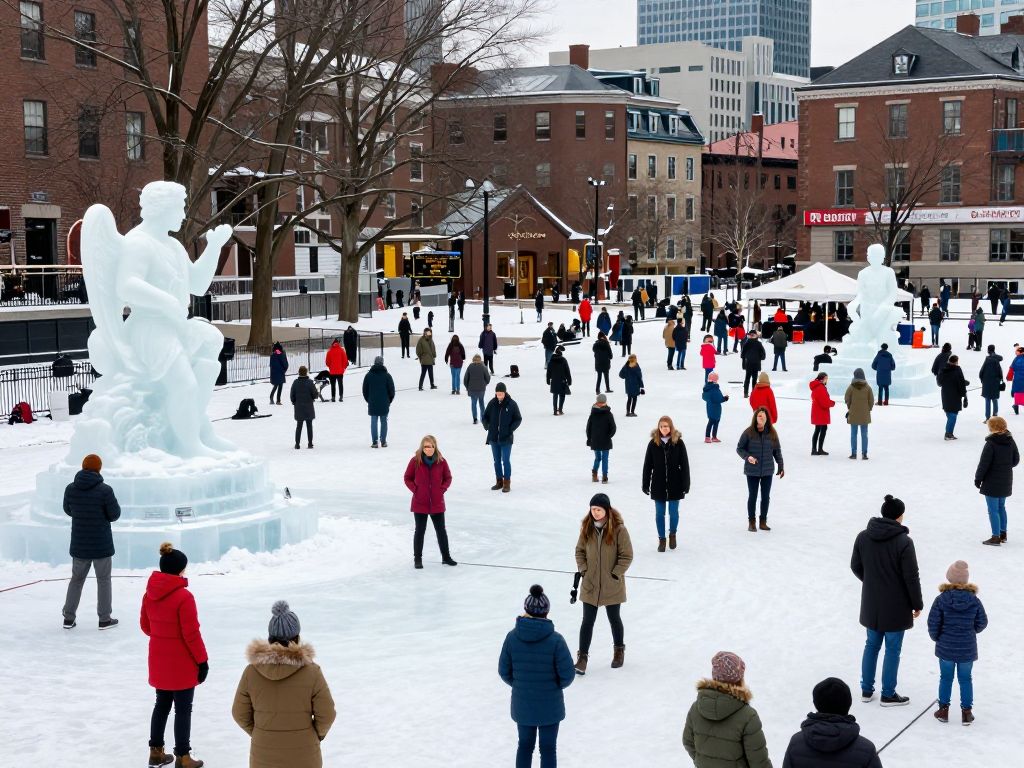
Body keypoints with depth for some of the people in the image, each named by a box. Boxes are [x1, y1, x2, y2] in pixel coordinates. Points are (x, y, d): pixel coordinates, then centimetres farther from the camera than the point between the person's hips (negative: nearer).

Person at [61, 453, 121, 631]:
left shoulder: (70, 489, -7)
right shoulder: (105, 490, -19)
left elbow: (68, 511, 8)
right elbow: (115, 515, -11)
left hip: (79, 544, 3)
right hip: (102, 544, -3)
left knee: (76, 578, 19)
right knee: (103, 580, 11)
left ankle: (69, 618, 21)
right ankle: (105, 619, 16)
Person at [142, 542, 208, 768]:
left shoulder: (150, 593, -2)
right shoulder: (183, 596, -22)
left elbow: (145, 626, 10)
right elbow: (191, 634, -19)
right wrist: (202, 660, -9)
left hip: (159, 662, 7)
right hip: (182, 664, -6)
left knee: (162, 704, 20)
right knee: (183, 709, 4)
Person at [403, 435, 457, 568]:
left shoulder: (441, 461, -5)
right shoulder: (415, 461, -9)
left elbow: (448, 478, 8)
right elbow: (407, 478, 1)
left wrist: (442, 489, -5)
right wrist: (415, 489, -9)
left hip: (437, 503, 2)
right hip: (420, 503, -2)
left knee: (441, 530, 10)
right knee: (420, 531, 6)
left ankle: (446, 557, 23)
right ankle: (417, 558, 17)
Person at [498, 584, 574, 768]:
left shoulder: (512, 637, -11)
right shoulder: (555, 639, -19)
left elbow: (504, 671, -3)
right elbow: (568, 675, -14)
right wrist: (556, 686, 7)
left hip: (522, 704, 3)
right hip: (549, 705, -3)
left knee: (525, 745, 21)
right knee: (548, 748, 12)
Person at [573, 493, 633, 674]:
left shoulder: (618, 529, -16)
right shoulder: (587, 528, -3)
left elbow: (626, 555, -11)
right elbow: (580, 551, 8)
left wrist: (615, 574, -14)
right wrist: (583, 569, -3)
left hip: (612, 586, -2)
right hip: (590, 585, 2)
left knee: (614, 619, 16)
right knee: (588, 621, 2)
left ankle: (619, 651, 37)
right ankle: (582, 657, 7)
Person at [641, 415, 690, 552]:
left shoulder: (678, 443, -6)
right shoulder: (653, 443, -3)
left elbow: (684, 465, -3)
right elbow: (647, 465, 1)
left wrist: (685, 484, -6)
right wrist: (645, 484, 0)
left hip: (674, 485, -1)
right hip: (658, 486, 1)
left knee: (673, 512, 6)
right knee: (659, 513, 8)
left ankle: (672, 534, 31)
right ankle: (661, 539, 21)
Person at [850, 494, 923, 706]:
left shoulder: (863, 537, -3)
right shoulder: (904, 542, -18)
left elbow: (855, 567, 7)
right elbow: (911, 577, -15)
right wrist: (917, 604, -3)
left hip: (871, 604, 5)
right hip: (896, 606, -5)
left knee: (872, 645, 19)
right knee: (892, 650, 7)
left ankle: (866, 690, 26)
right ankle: (888, 695, 15)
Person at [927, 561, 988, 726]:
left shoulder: (941, 600, -14)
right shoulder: (974, 601, -9)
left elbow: (933, 623, -11)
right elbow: (982, 623, 0)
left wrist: (936, 637, 8)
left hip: (946, 649, -1)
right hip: (967, 650, 1)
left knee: (946, 678, 14)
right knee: (965, 679, 12)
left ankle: (943, 709, 21)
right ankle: (966, 712, 18)